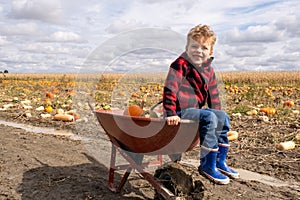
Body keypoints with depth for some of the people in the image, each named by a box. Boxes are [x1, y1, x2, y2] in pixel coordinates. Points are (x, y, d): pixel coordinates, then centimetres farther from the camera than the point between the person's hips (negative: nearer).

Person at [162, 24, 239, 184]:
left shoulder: (208, 69, 12)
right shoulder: (180, 65, -13)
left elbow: (213, 94, 20)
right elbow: (170, 89, -23)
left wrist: (217, 111, 12)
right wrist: (170, 113, -30)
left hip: (196, 109, 9)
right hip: (181, 112, -9)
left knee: (223, 117, 9)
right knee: (209, 119, -28)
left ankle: (220, 162, 18)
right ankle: (207, 165, -16)